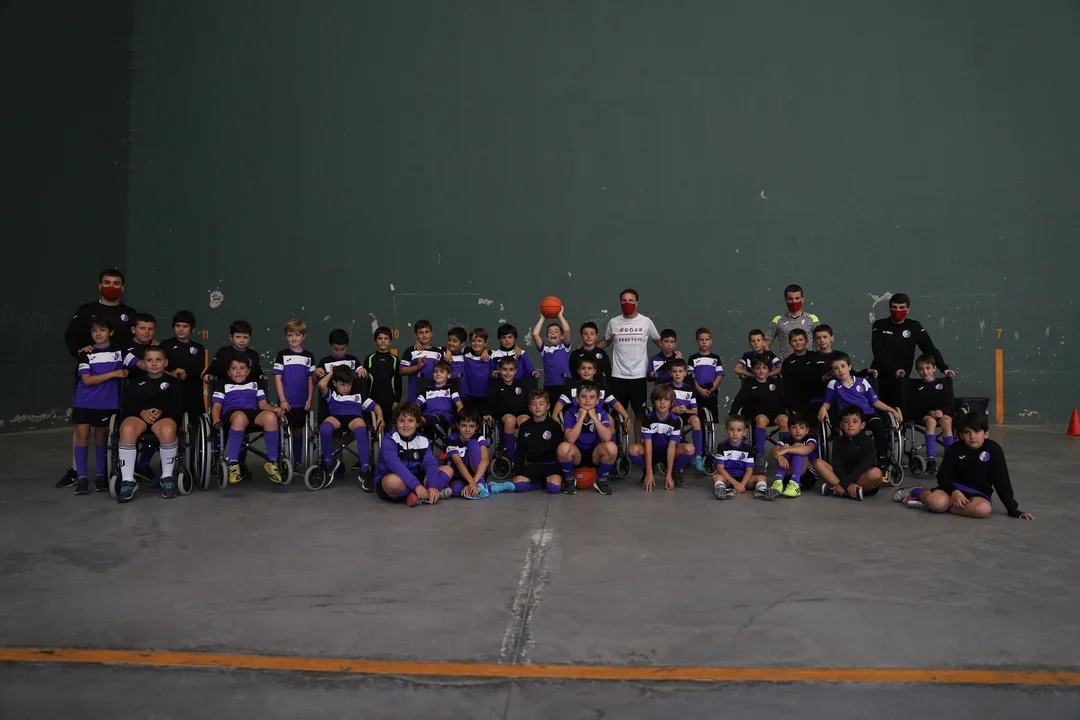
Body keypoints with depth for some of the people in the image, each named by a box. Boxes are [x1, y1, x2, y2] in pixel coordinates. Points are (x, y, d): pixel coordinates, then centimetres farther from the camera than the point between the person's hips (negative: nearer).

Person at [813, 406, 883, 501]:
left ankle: (834, 491, -33)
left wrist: (843, 484, -29)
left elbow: (862, 467, -19)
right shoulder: (839, 442, 5)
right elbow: (837, 466, -8)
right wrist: (848, 483, -28)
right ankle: (853, 493, -30)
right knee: (818, 463, -16)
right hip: (843, 477, 3)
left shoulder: (868, 442, -5)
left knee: (876, 473, -36)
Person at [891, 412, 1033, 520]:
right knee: (936, 502, -34)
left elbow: (1002, 482, -7)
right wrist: (954, 492, -26)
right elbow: (943, 476, -6)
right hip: (954, 488, 0)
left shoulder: (994, 450, -9)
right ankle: (917, 491, 4)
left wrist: (1013, 510, -9)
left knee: (984, 509, -37)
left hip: (979, 494, 1)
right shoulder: (955, 449, -6)